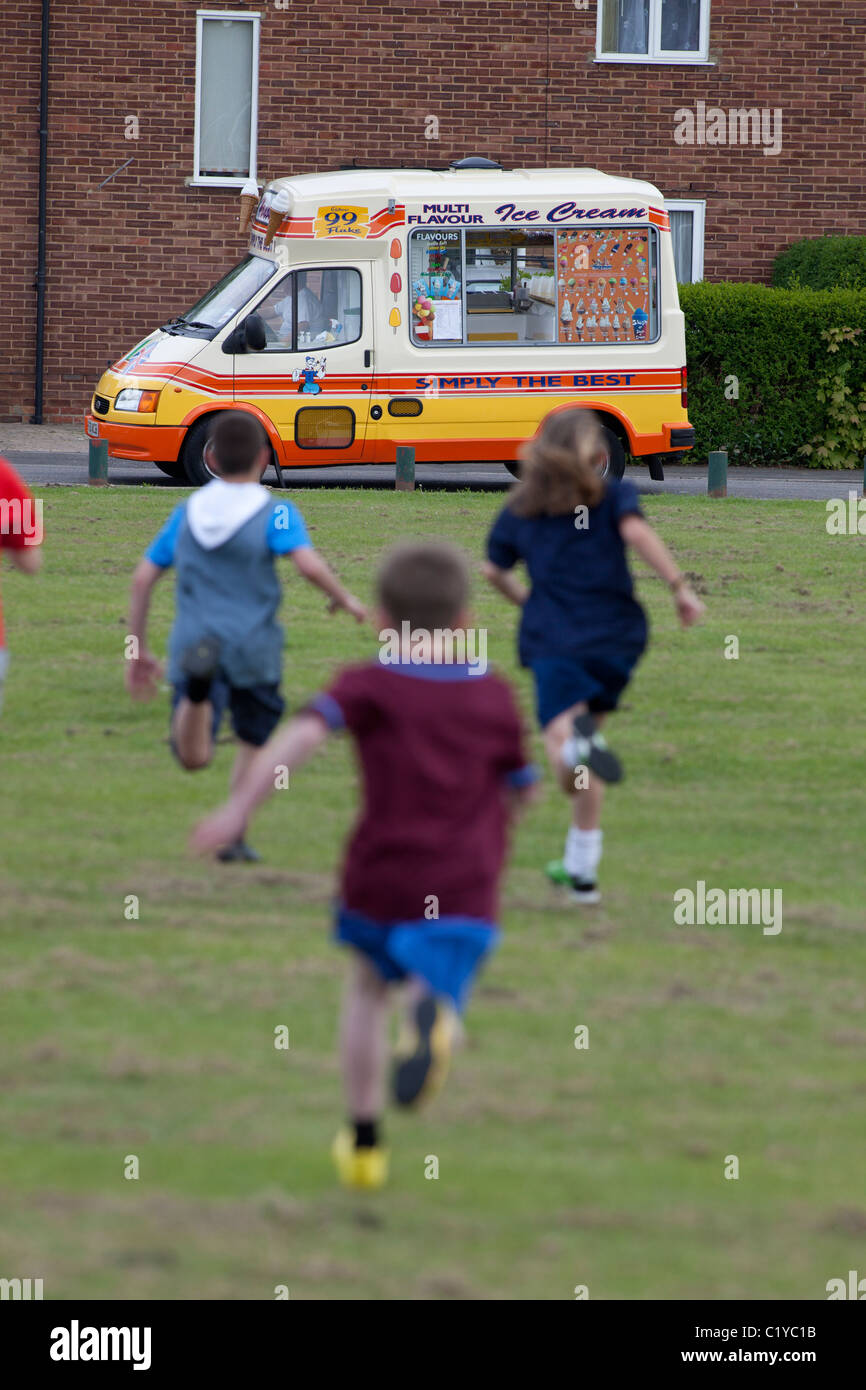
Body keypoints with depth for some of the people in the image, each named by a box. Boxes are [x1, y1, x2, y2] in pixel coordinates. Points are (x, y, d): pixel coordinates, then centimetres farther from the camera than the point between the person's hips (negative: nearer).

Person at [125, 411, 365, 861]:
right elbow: (308, 563, -21)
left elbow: (143, 578, 8)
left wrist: (137, 650, 15)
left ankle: (197, 686, -42)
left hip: (193, 638, 2)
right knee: (253, 743, 23)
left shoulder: (188, 512, 9)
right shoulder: (275, 513, -4)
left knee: (193, 756, -12)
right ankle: (233, 836, 25)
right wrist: (344, 598, -1)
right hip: (253, 649, -2)